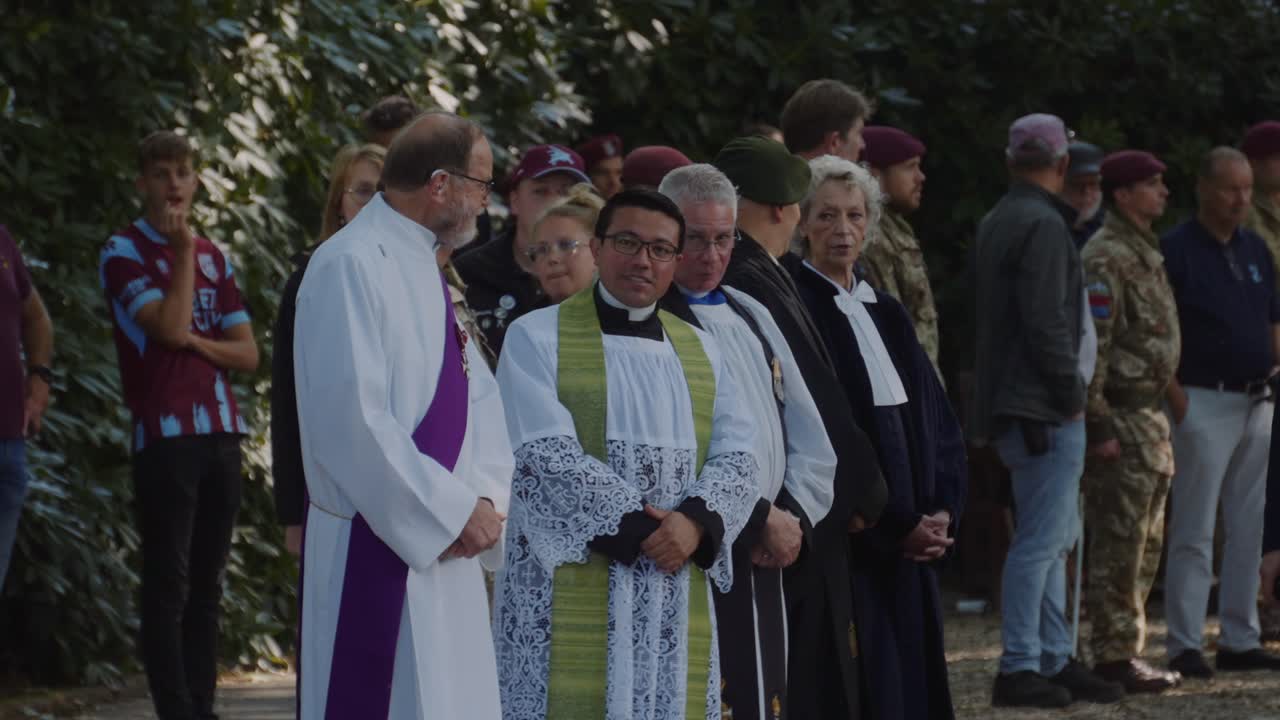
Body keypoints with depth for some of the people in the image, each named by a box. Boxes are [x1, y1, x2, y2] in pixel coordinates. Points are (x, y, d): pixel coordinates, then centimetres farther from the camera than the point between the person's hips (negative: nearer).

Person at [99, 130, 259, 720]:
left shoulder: (214, 258, 16)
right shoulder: (124, 253, -1)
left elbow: (247, 354, 12)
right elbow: (170, 326, -15)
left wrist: (199, 343, -6)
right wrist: (184, 248, -10)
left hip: (221, 433, 6)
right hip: (164, 437, -6)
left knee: (206, 584, 6)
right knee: (168, 584, -8)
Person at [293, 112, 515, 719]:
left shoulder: (425, 268, 14)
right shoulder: (351, 267, -15)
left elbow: (476, 395, 12)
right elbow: (353, 422, -22)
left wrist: (484, 497, -5)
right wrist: (454, 510, -17)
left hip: (441, 548, 9)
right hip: (376, 547, -9)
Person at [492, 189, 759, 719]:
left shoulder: (701, 353, 15)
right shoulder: (537, 338, 0)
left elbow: (737, 460, 6)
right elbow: (546, 457, -11)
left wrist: (696, 523, -14)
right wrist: (637, 527, -17)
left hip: (676, 601, 4)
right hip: (569, 597, -4)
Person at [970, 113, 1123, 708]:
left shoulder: (995, 223, 17)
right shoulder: (1043, 225, -14)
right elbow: (1047, 321, -21)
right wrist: (1070, 394, -13)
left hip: (1010, 407, 10)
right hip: (1043, 410, -10)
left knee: (1054, 537, 15)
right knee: (1042, 540, -8)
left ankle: (1054, 661, 20)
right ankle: (1020, 669, -9)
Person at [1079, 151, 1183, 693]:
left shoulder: (1146, 253, 16)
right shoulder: (1105, 258, -15)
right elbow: (1090, 347, -20)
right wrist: (1097, 425, -23)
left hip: (1150, 417, 10)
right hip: (1121, 418, -10)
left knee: (1144, 546, 12)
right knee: (1118, 547, -7)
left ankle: (1125, 651, 18)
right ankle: (1114, 657, -5)